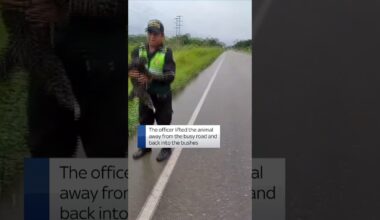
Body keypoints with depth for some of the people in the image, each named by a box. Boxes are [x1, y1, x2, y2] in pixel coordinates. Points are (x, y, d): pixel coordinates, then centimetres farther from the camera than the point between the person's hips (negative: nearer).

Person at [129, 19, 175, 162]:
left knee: (163, 123, 7)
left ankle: (166, 149, 25)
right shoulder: (138, 51, 0)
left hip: (162, 95, -4)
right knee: (145, 122, 16)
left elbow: (170, 76, -19)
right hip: (144, 93, 4)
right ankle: (145, 147, 34)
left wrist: (151, 78, -32)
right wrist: (132, 73, -26)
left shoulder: (167, 53, -11)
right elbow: (131, 68, -2)